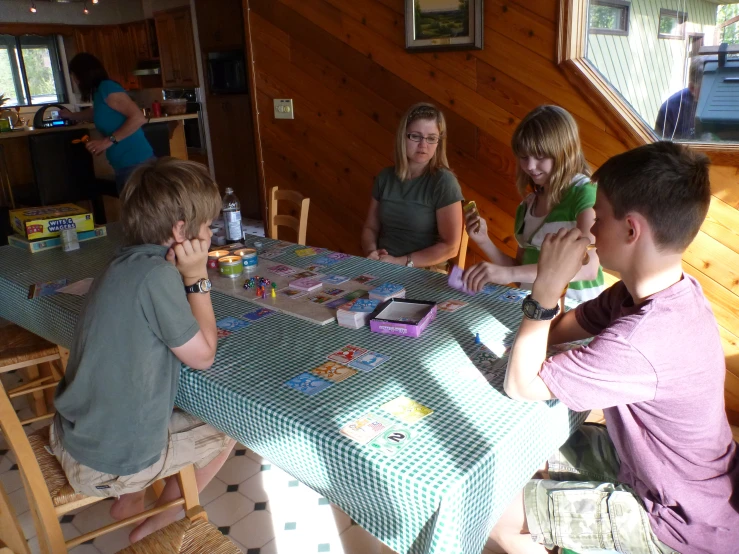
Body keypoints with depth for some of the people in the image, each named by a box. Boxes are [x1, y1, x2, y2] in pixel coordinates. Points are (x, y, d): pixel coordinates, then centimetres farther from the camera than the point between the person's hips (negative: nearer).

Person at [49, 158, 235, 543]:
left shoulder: (126, 263, 0)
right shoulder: (157, 275, -26)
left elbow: (189, 336, 7)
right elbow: (202, 356, -15)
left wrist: (185, 276, -2)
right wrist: (197, 277, -12)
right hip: (112, 464, -8)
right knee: (224, 431, 15)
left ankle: (129, 501, 34)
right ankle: (159, 525, 27)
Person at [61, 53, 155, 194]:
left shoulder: (106, 87, -8)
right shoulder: (98, 92, 18)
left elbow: (138, 118, -19)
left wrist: (109, 140, -17)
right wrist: (70, 115, 60)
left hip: (135, 163, -9)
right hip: (124, 165, 9)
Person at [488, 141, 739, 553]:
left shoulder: (639, 342, -39)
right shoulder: (667, 289, -10)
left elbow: (519, 387, -27)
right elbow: (556, 331, -3)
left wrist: (546, 289, -29)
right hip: (646, 455, 8)